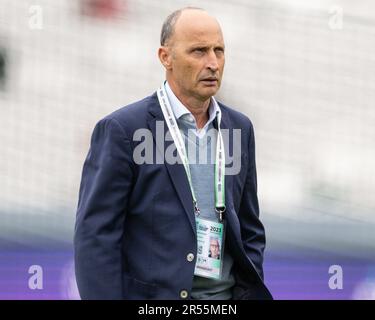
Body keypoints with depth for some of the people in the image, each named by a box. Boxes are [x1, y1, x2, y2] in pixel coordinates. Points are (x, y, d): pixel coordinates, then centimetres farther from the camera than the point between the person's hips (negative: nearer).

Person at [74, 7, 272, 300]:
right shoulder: (122, 130, -8)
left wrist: (251, 293, 6)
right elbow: (95, 238, -10)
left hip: (226, 295, 5)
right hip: (153, 295, -5)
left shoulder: (238, 128, 9)